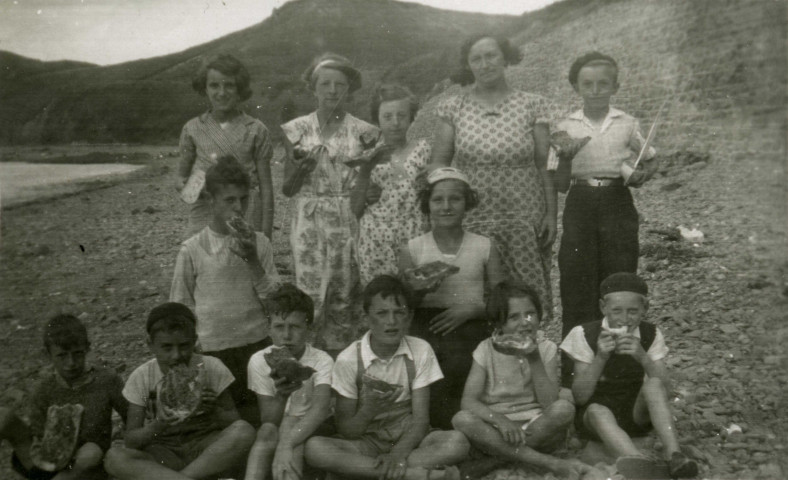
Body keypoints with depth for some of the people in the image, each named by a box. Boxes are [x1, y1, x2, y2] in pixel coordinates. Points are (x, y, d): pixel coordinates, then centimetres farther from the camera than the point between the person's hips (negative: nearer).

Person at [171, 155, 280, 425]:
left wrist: (252, 261, -17)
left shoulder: (259, 243, -1)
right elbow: (180, 310, 4)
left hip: (256, 344, 2)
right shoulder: (192, 250, -5)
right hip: (212, 349, -1)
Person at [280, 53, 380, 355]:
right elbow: (287, 188, 6)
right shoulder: (297, 130, 6)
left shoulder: (363, 132, 4)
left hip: (350, 224, 0)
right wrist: (300, 166, -11)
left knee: (345, 298, 2)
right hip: (309, 224, 0)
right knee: (309, 299, -3)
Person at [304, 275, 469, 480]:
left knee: (457, 442, -28)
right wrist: (368, 411, -28)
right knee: (314, 447, -30)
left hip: (408, 441, 0)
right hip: (367, 443, 0)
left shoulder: (421, 351, -4)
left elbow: (421, 419, -8)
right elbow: (346, 431, -6)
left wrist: (398, 454, -27)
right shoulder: (348, 359, -8)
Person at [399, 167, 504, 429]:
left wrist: (471, 310, -11)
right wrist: (417, 290, -10)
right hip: (424, 331, 1)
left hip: (469, 333, 0)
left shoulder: (484, 247, 8)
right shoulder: (412, 249, 9)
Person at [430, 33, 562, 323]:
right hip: (470, 222, 1)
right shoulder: (454, 108, 5)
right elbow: (438, 163, 6)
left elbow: (545, 166, 4)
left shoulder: (532, 106, 4)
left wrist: (551, 215, -1)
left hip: (523, 221, 0)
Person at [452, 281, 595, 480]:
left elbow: (550, 405, -10)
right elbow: (468, 401, -12)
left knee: (564, 408, -30)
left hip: (538, 430, 0)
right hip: (497, 429, 1)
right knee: (462, 419, -31)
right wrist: (500, 420, -29)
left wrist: (535, 361, -19)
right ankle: (551, 464, -30)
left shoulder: (546, 348, -1)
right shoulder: (486, 350, -2)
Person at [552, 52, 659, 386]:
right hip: (580, 205, 0)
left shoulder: (627, 124, 6)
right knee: (576, 284, -2)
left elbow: (650, 161, 17)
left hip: (617, 203, 0)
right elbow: (560, 183, 5)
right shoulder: (566, 127, 5)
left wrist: (641, 174, -4)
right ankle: (574, 368, 7)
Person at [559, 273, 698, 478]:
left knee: (653, 384, -29)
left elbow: (664, 389, -12)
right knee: (599, 412, -37)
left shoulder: (651, 335, -3)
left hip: (637, 412, 2)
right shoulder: (586, 334, -10)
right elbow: (580, 396, -14)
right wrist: (600, 357, -27)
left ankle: (674, 456, -38)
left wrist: (643, 357, -28)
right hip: (595, 413, -2)